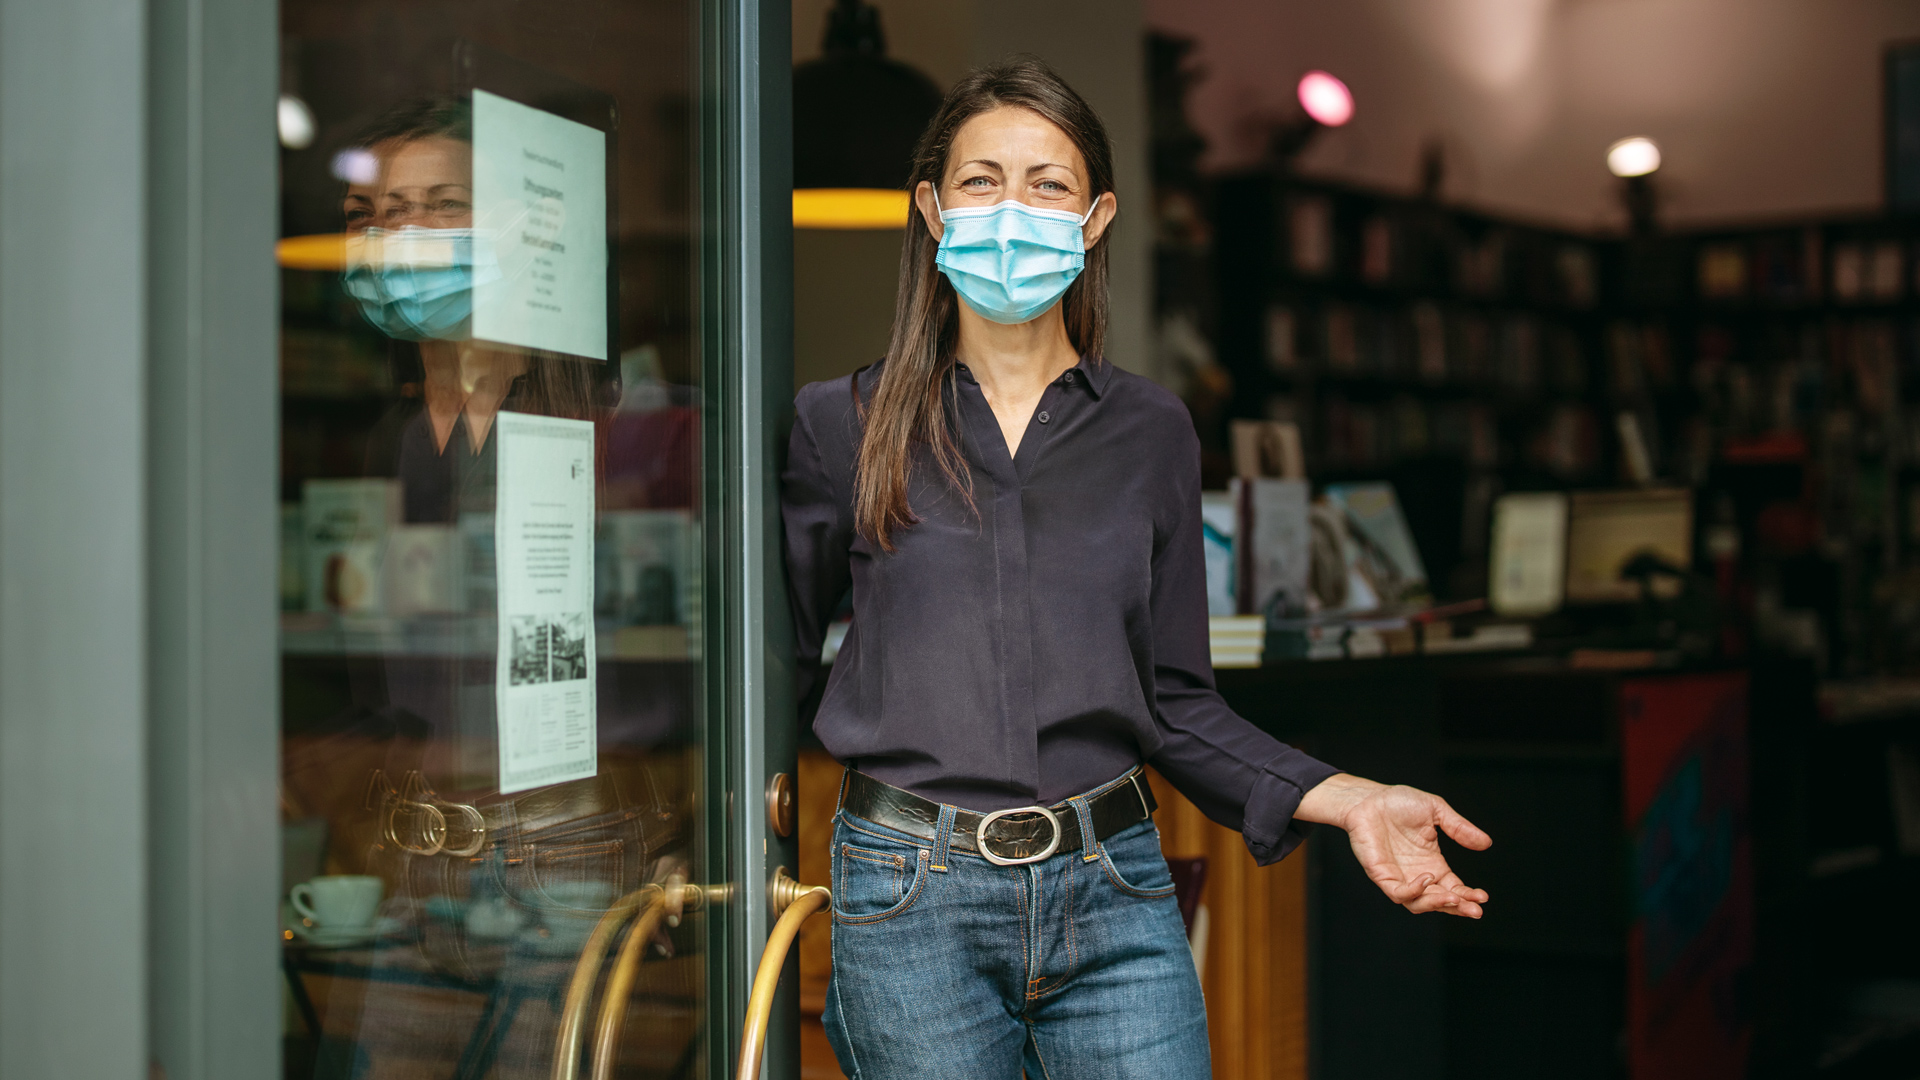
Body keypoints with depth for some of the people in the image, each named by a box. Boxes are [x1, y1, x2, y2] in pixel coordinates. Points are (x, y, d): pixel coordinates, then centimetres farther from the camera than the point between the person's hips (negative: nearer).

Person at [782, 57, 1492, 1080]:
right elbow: (780, 657, 11)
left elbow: (1175, 702, 9)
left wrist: (1350, 800, -2)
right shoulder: (844, 426, 2)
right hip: (911, 902, -1)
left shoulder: (1151, 433, 7)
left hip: (1113, 890, 1)